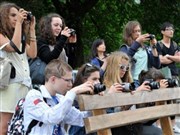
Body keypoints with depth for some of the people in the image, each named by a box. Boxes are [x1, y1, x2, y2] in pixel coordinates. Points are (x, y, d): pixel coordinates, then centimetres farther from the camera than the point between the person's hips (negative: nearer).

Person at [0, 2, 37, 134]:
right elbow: (13, 47, -17)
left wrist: (31, 29, 9)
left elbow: (32, 54, 9)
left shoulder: (21, 37, 21)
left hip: (24, 83, 7)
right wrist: (19, 23, -11)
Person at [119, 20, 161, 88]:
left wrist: (153, 47, 0)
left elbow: (157, 65, 7)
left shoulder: (146, 48, 14)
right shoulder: (125, 48, 5)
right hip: (133, 81, -3)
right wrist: (137, 42, -18)